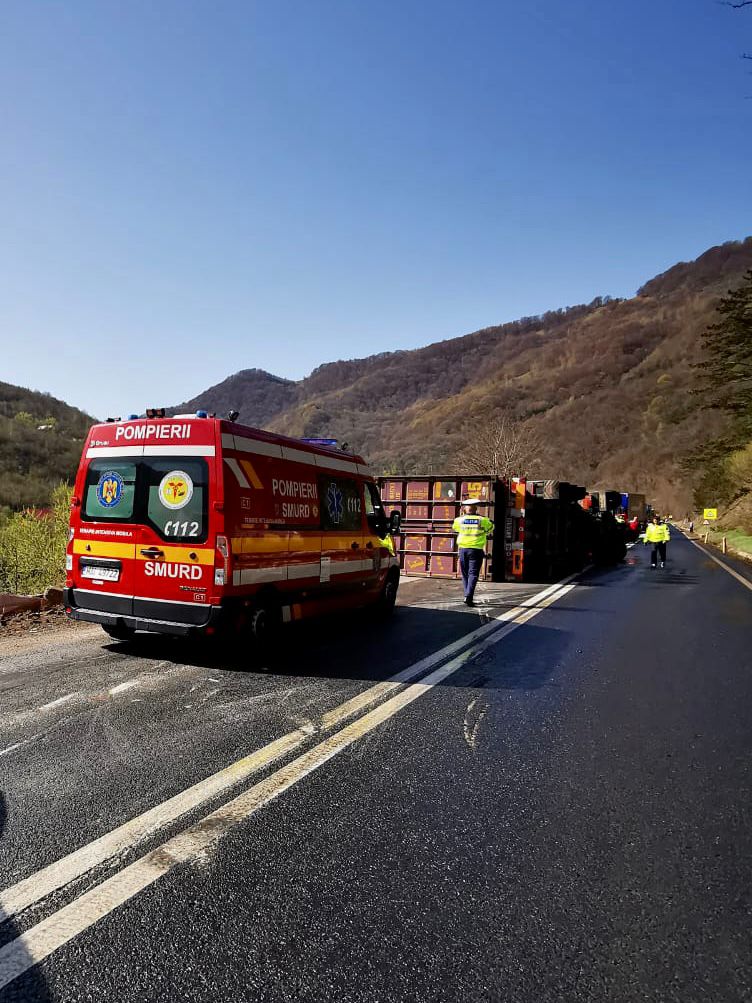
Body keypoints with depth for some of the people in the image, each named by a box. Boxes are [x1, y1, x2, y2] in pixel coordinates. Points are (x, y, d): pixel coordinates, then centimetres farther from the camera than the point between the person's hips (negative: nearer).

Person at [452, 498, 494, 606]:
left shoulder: (460, 519, 1)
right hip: (476, 549, -2)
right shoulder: (482, 520, -3)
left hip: (463, 549, 2)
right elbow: (491, 528, 15)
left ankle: (467, 596, 17)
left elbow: (454, 528, 22)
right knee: (473, 574, -4)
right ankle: (468, 596, -18)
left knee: (465, 574, 14)